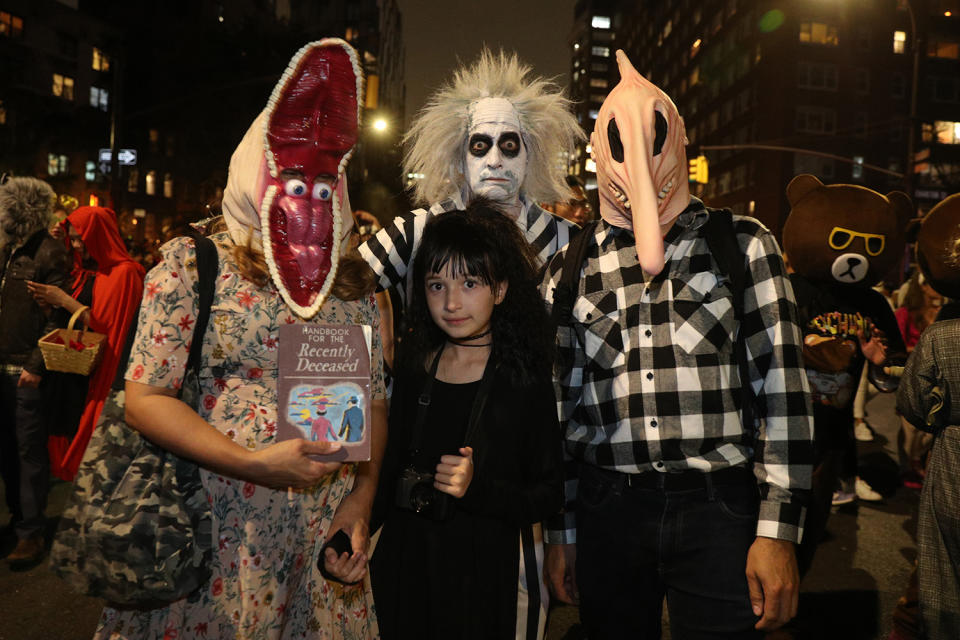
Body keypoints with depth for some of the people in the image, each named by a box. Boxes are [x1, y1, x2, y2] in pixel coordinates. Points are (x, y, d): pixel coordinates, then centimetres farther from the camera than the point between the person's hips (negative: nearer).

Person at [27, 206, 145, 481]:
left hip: (102, 373, -7)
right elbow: (74, 321, 18)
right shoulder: (86, 272, 14)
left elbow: (109, 326, -15)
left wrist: (65, 300, -14)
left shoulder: (124, 272, -11)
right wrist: (54, 302, 2)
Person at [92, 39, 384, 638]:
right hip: (219, 532, -3)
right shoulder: (192, 262, -4)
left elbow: (375, 398, 7)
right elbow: (145, 395, -8)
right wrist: (252, 463, -18)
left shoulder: (353, 278, 7)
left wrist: (360, 504, -3)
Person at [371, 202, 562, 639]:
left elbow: (547, 496, -9)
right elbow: (392, 469, 9)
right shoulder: (414, 367, 0)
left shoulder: (526, 380, -11)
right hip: (403, 567, 4)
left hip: (482, 572, -3)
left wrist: (477, 488, -23)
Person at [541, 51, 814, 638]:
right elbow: (559, 406, 8)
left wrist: (778, 530, -7)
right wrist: (560, 533, 9)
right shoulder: (570, 269, 6)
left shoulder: (744, 244, 2)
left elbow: (784, 387, -2)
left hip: (720, 507, -1)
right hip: (606, 512, 2)